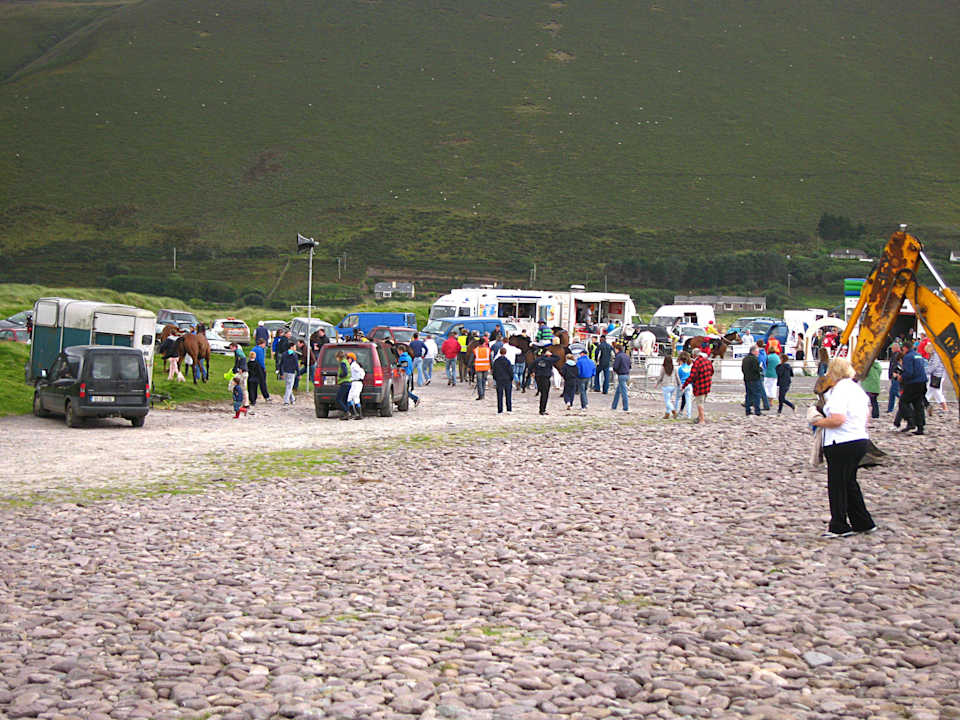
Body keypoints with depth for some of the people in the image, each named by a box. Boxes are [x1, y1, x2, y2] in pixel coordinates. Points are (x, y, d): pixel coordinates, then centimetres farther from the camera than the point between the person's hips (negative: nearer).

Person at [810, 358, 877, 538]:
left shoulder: (839, 391, -16)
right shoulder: (857, 389, 13)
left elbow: (837, 420, -25)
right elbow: (866, 419, 19)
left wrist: (819, 422, -10)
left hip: (842, 444, -9)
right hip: (861, 440, 9)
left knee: (837, 485, 1)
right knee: (849, 482, 19)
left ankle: (839, 527, 6)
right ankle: (863, 523, 22)